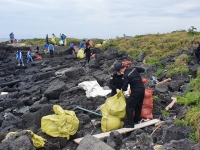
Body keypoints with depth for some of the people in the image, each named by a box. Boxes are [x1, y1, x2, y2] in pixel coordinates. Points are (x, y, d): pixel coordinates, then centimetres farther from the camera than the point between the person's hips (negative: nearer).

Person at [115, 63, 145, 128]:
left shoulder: (126, 75, -20)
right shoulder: (133, 68, 1)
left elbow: (124, 88, -15)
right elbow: (143, 70, 16)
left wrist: (122, 89, 8)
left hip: (136, 91, -9)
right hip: (142, 89, 9)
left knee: (129, 106, -2)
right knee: (138, 105, 21)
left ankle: (130, 124, -2)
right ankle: (136, 119, 35)